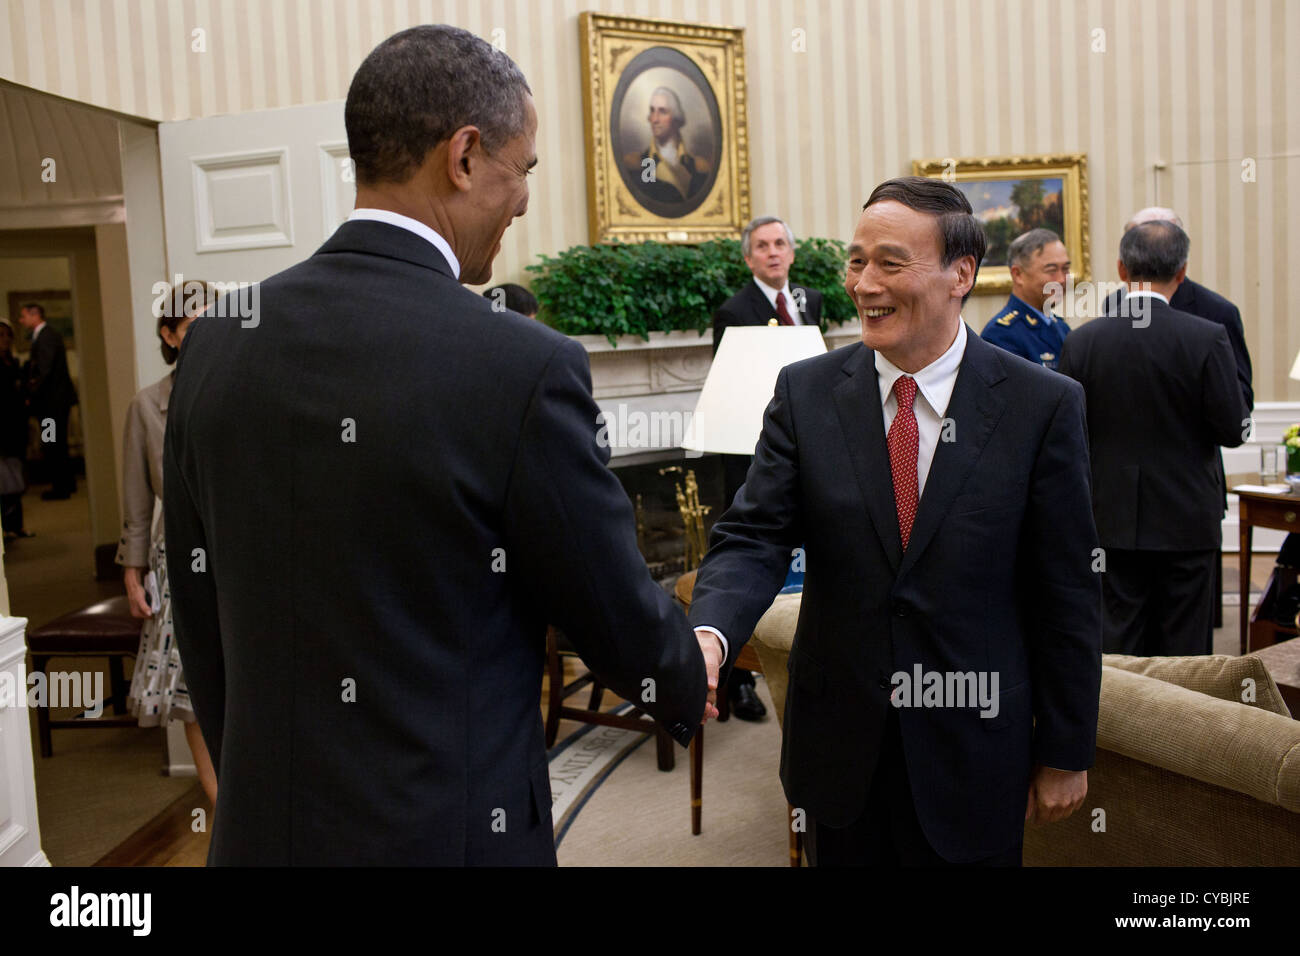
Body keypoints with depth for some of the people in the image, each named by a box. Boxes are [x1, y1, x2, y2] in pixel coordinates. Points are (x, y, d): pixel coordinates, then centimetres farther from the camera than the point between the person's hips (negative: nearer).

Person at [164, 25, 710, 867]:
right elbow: (618, 614, -9)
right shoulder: (525, 368, -20)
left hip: (264, 827, 5)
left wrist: (265, 786, 17)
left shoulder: (216, 343, -4)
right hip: (447, 828, -5)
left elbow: (202, 618, 5)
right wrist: (690, 686, 13)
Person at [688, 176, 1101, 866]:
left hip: (975, 756, -2)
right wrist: (710, 635, -29)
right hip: (839, 746, 2)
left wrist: (1066, 751, -1)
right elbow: (754, 538, -9)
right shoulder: (806, 392, -3)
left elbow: (1068, 593, -4)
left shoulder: (1043, 405, -8)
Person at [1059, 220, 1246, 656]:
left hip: (1113, 521, 2)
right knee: (1185, 646, 9)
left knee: (1117, 646, 10)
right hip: (1187, 520, -2)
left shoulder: (1082, 341, -5)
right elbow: (1234, 430, -8)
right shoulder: (1208, 338, -12)